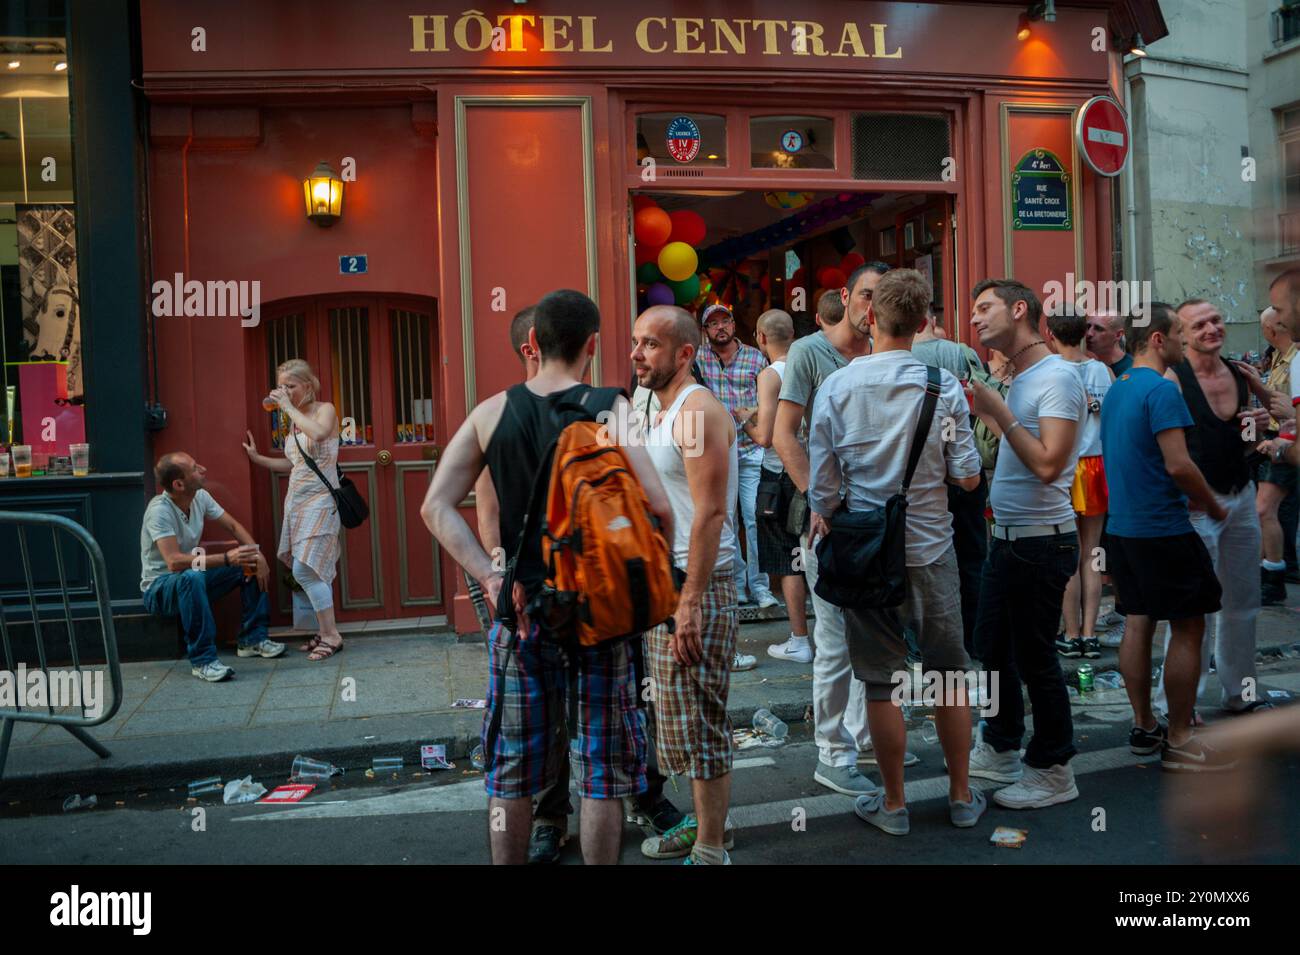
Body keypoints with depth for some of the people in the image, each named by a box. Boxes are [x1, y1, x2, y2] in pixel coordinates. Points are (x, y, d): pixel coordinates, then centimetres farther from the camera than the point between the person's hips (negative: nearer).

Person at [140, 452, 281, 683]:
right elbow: (174, 562, -36)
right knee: (192, 577, -39)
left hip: (193, 579, 8)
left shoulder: (200, 496, -6)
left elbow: (233, 526, 2)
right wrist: (226, 558, -43)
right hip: (159, 586, -7)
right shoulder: (159, 510, -27)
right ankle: (202, 660, -32)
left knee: (252, 566, -4)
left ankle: (252, 639, 1)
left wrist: (257, 555, -14)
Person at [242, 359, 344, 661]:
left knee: (304, 570, -13)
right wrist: (257, 458, 14)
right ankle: (325, 633, 15)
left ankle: (331, 635, -5)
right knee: (315, 572, 7)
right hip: (297, 500, 7)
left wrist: (289, 407, -20)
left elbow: (319, 433, -30)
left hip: (320, 500, -7)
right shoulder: (294, 420, 15)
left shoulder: (325, 410, -6)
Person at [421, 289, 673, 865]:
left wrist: (488, 576, -5)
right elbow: (658, 508, -16)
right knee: (601, 772, 11)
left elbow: (436, 507, -3)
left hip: (520, 607, 3)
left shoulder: (490, 413, 2)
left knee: (511, 769, 16)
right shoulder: (610, 409, -9)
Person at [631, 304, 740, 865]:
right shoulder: (661, 415, 15)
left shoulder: (699, 412, -15)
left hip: (697, 587, -10)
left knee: (698, 722, -2)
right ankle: (708, 825, 32)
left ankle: (710, 851, 10)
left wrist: (690, 602, -25)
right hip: (662, 585, 10)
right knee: (685, 719, 18)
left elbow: (711, 512, -22)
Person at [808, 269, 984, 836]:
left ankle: (894, 804, 21)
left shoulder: (836, 387, -8)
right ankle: (962, 797, 27)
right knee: (949, 676, 15)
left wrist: (823, 515, 14)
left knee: (882, 683, 8)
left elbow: (822, 489, -6)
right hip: (931, 551, 1)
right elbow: (968, 478, -4)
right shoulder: (944, 385, -6)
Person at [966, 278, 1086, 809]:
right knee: (993, 647, 18)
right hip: (1008, 537, 10)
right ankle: (1000, 750, 35)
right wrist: (987, 412, 9)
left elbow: (1048, 464, -24)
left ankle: (1053, 772, 16)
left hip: (1040, 540, -10)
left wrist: (999, 412, -19)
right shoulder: (1017, 380, 13)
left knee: (1034, 656, 0)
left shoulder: (1057, 377, -15)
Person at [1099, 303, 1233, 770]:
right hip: (1163, 527, -9)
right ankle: (1178, 741, 4)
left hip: (1122, 525, 9)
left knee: (1137, 622, 12)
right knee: (1187, 627, 0)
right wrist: (1214, 506, -6)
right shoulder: (1162, 390, -15)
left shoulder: (1115, 389, 12)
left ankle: (1143, 726, 20)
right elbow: (1179, 465, -22)